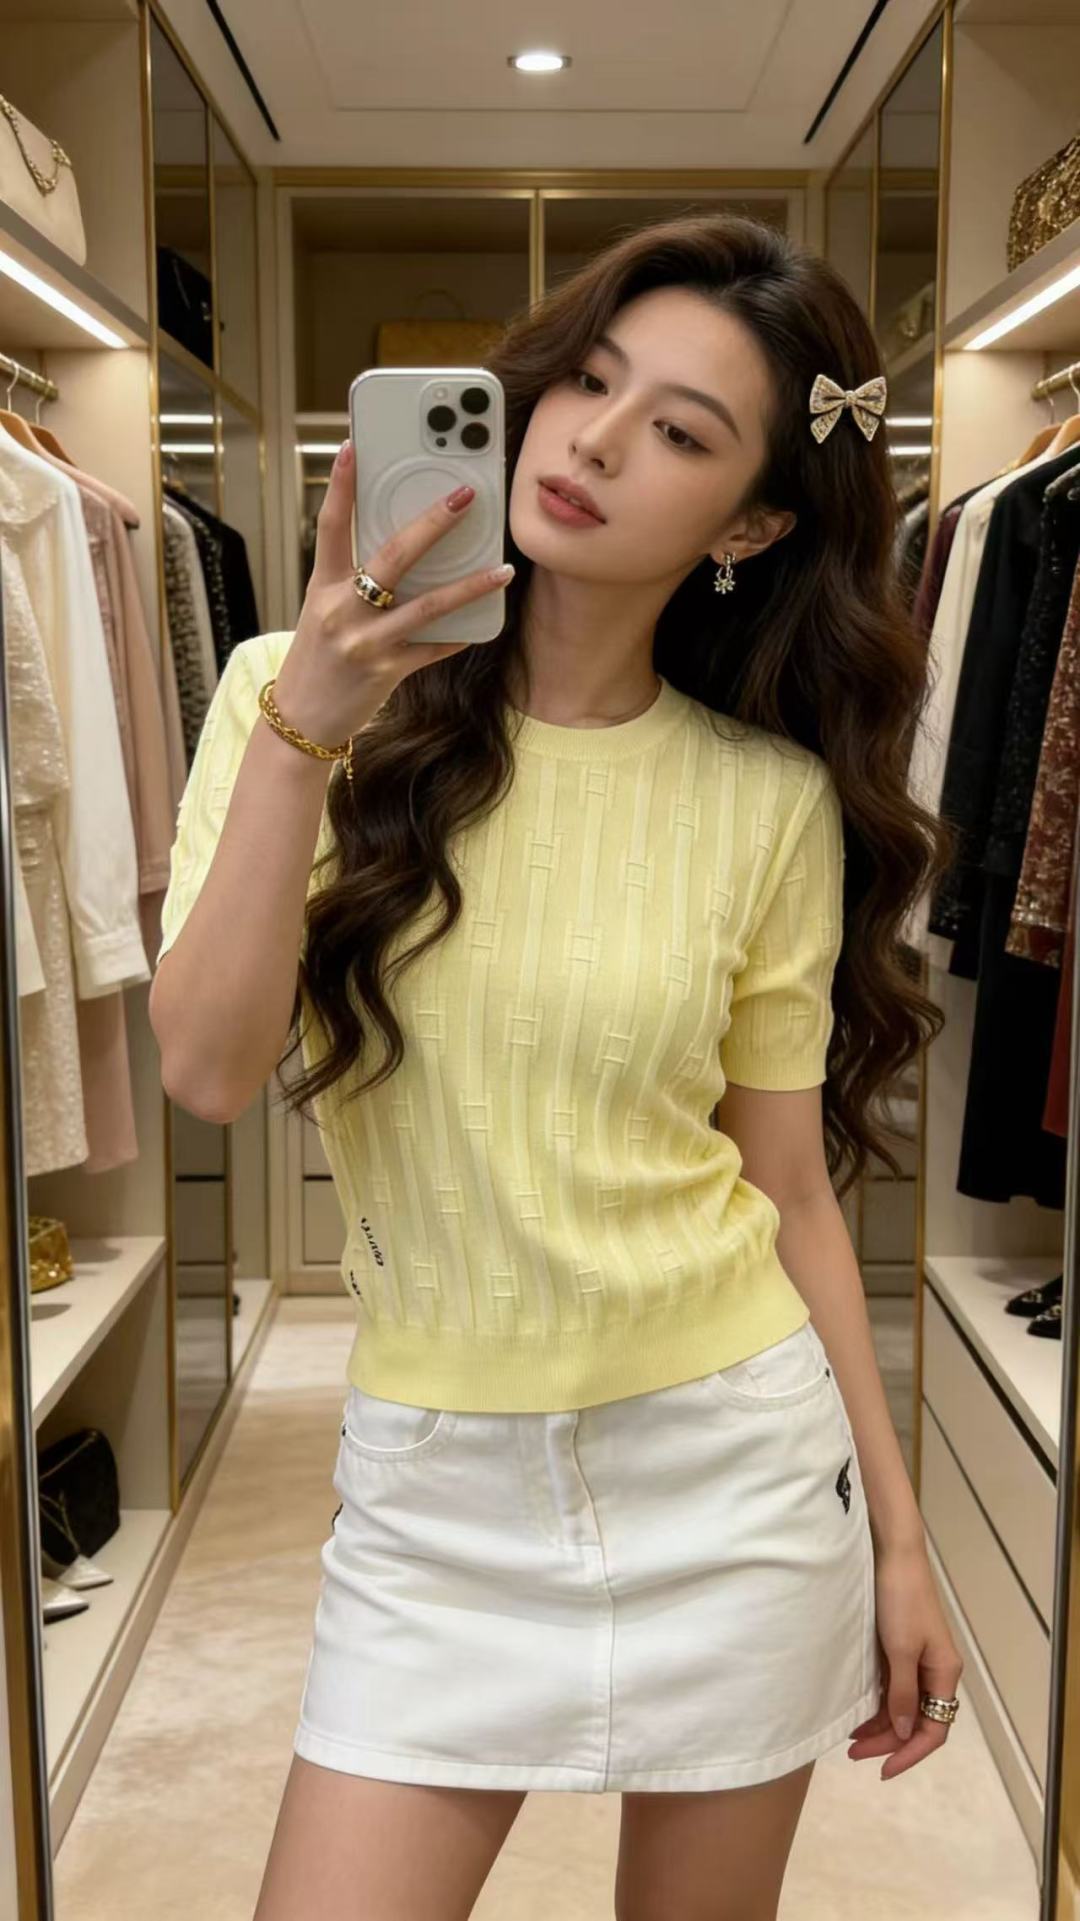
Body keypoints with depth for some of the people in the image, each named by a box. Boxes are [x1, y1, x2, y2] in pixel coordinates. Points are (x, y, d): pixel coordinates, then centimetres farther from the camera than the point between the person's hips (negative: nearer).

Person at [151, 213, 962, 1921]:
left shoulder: (773, 801, -6)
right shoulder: (303, 698, -5)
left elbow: (792, 1188, 1)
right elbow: (207, 1071, -14)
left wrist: (898, 1536, 5)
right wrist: (302, 730, -23)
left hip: (737, 1460, 1)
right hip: (439, 1479, 0)